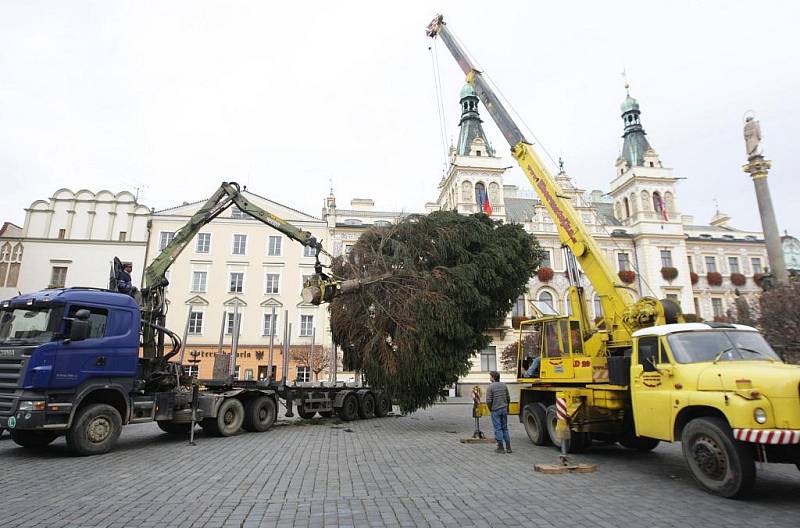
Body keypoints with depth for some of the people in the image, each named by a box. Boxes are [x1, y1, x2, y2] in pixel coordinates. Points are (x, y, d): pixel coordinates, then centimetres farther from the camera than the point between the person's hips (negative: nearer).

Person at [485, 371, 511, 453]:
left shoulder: (490, 387, -13)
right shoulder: (504, 386, 5)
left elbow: (488, 401, -16)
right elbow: (508, 398, 9)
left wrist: (490, 409, -1)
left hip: (495, 410, -5)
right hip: (504, 409, 5)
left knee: (498, 429, 2)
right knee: (505, 428, 13)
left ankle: (500, 448, 6)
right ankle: (508, 447, 15)